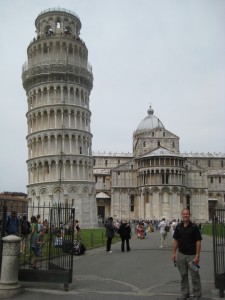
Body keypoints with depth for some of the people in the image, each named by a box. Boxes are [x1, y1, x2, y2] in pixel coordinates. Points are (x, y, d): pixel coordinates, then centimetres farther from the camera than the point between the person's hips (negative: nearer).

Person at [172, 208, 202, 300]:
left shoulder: (194, 227, -8)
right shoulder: (178, 226, 3)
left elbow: (198, 242, -8)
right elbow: (175, 240, 8)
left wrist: (197, 256, -13)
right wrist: (174, 253, 3)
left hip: (192, 255, -4)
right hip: (181, 254, 4)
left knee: (194, 276, 2)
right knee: (183, 275, 12)